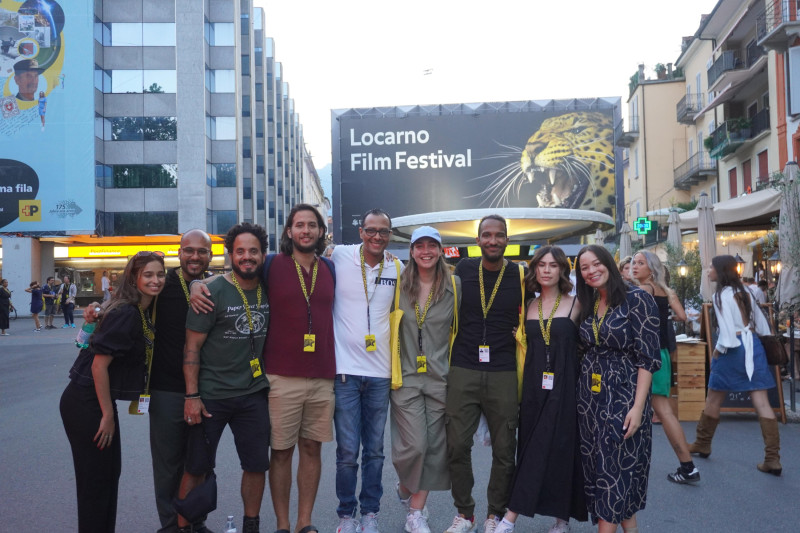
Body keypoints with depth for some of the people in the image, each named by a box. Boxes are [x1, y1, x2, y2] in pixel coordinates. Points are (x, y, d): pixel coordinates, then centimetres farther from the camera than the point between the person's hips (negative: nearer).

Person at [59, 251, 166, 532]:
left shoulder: (145, 312, 4)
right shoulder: (125, 314, -22)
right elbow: (99, 365, -22)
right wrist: (108, 415, -16)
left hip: (100, 401, 9)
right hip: (84, 403, -8)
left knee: (111, 471, 16)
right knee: (96, 477, 3)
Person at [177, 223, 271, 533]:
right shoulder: (213, 292, -11)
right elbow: (192, 347, -10)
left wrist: (272, 382, 9)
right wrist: (191, 396, -13)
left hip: (253, 394, 4)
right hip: (211, 396, -4)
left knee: (257, 464, 10)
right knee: (197, 467, 7)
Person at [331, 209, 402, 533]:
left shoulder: (398, 269, 6)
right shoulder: (339, 257, -4)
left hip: (380, 373, 3)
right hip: (345, 370, -3)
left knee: (374, 451, 11)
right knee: (347, 451, 1)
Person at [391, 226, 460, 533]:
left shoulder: (455, 286, 1)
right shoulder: (399, 285, 0)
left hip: (440, 378, 1)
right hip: (406, 377, -1)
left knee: (434, 446, 5)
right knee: (415, 445, -5)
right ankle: (404, 486, 28)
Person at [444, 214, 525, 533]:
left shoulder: (519, 276, 1)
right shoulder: (462, 270, 4)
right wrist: (448, 359, 11)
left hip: (504, 375, 0)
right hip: (463, 372, 1)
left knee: (504, 450, 7)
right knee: (457, 446, 2)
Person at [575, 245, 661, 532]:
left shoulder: (637, 299, -11)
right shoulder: (587, 304, 9)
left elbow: (647, 356, -14)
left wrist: (638, 406, -19)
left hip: (624, 392, -6)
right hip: (590, 394, 7)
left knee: (616, 466, -2)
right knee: (597, 464, 10)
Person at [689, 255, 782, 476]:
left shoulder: (721, 295, -12)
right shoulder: (745, 292, 11)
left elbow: (727, 330, -17)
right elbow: (762, 323, 15)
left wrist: (717, 351, -5)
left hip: (733, 348, -7)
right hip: (753, 346, 7)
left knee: (713, 400, 10)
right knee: (762, 402, 1)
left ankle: (702, 445, 25)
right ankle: (773, 459, -3)